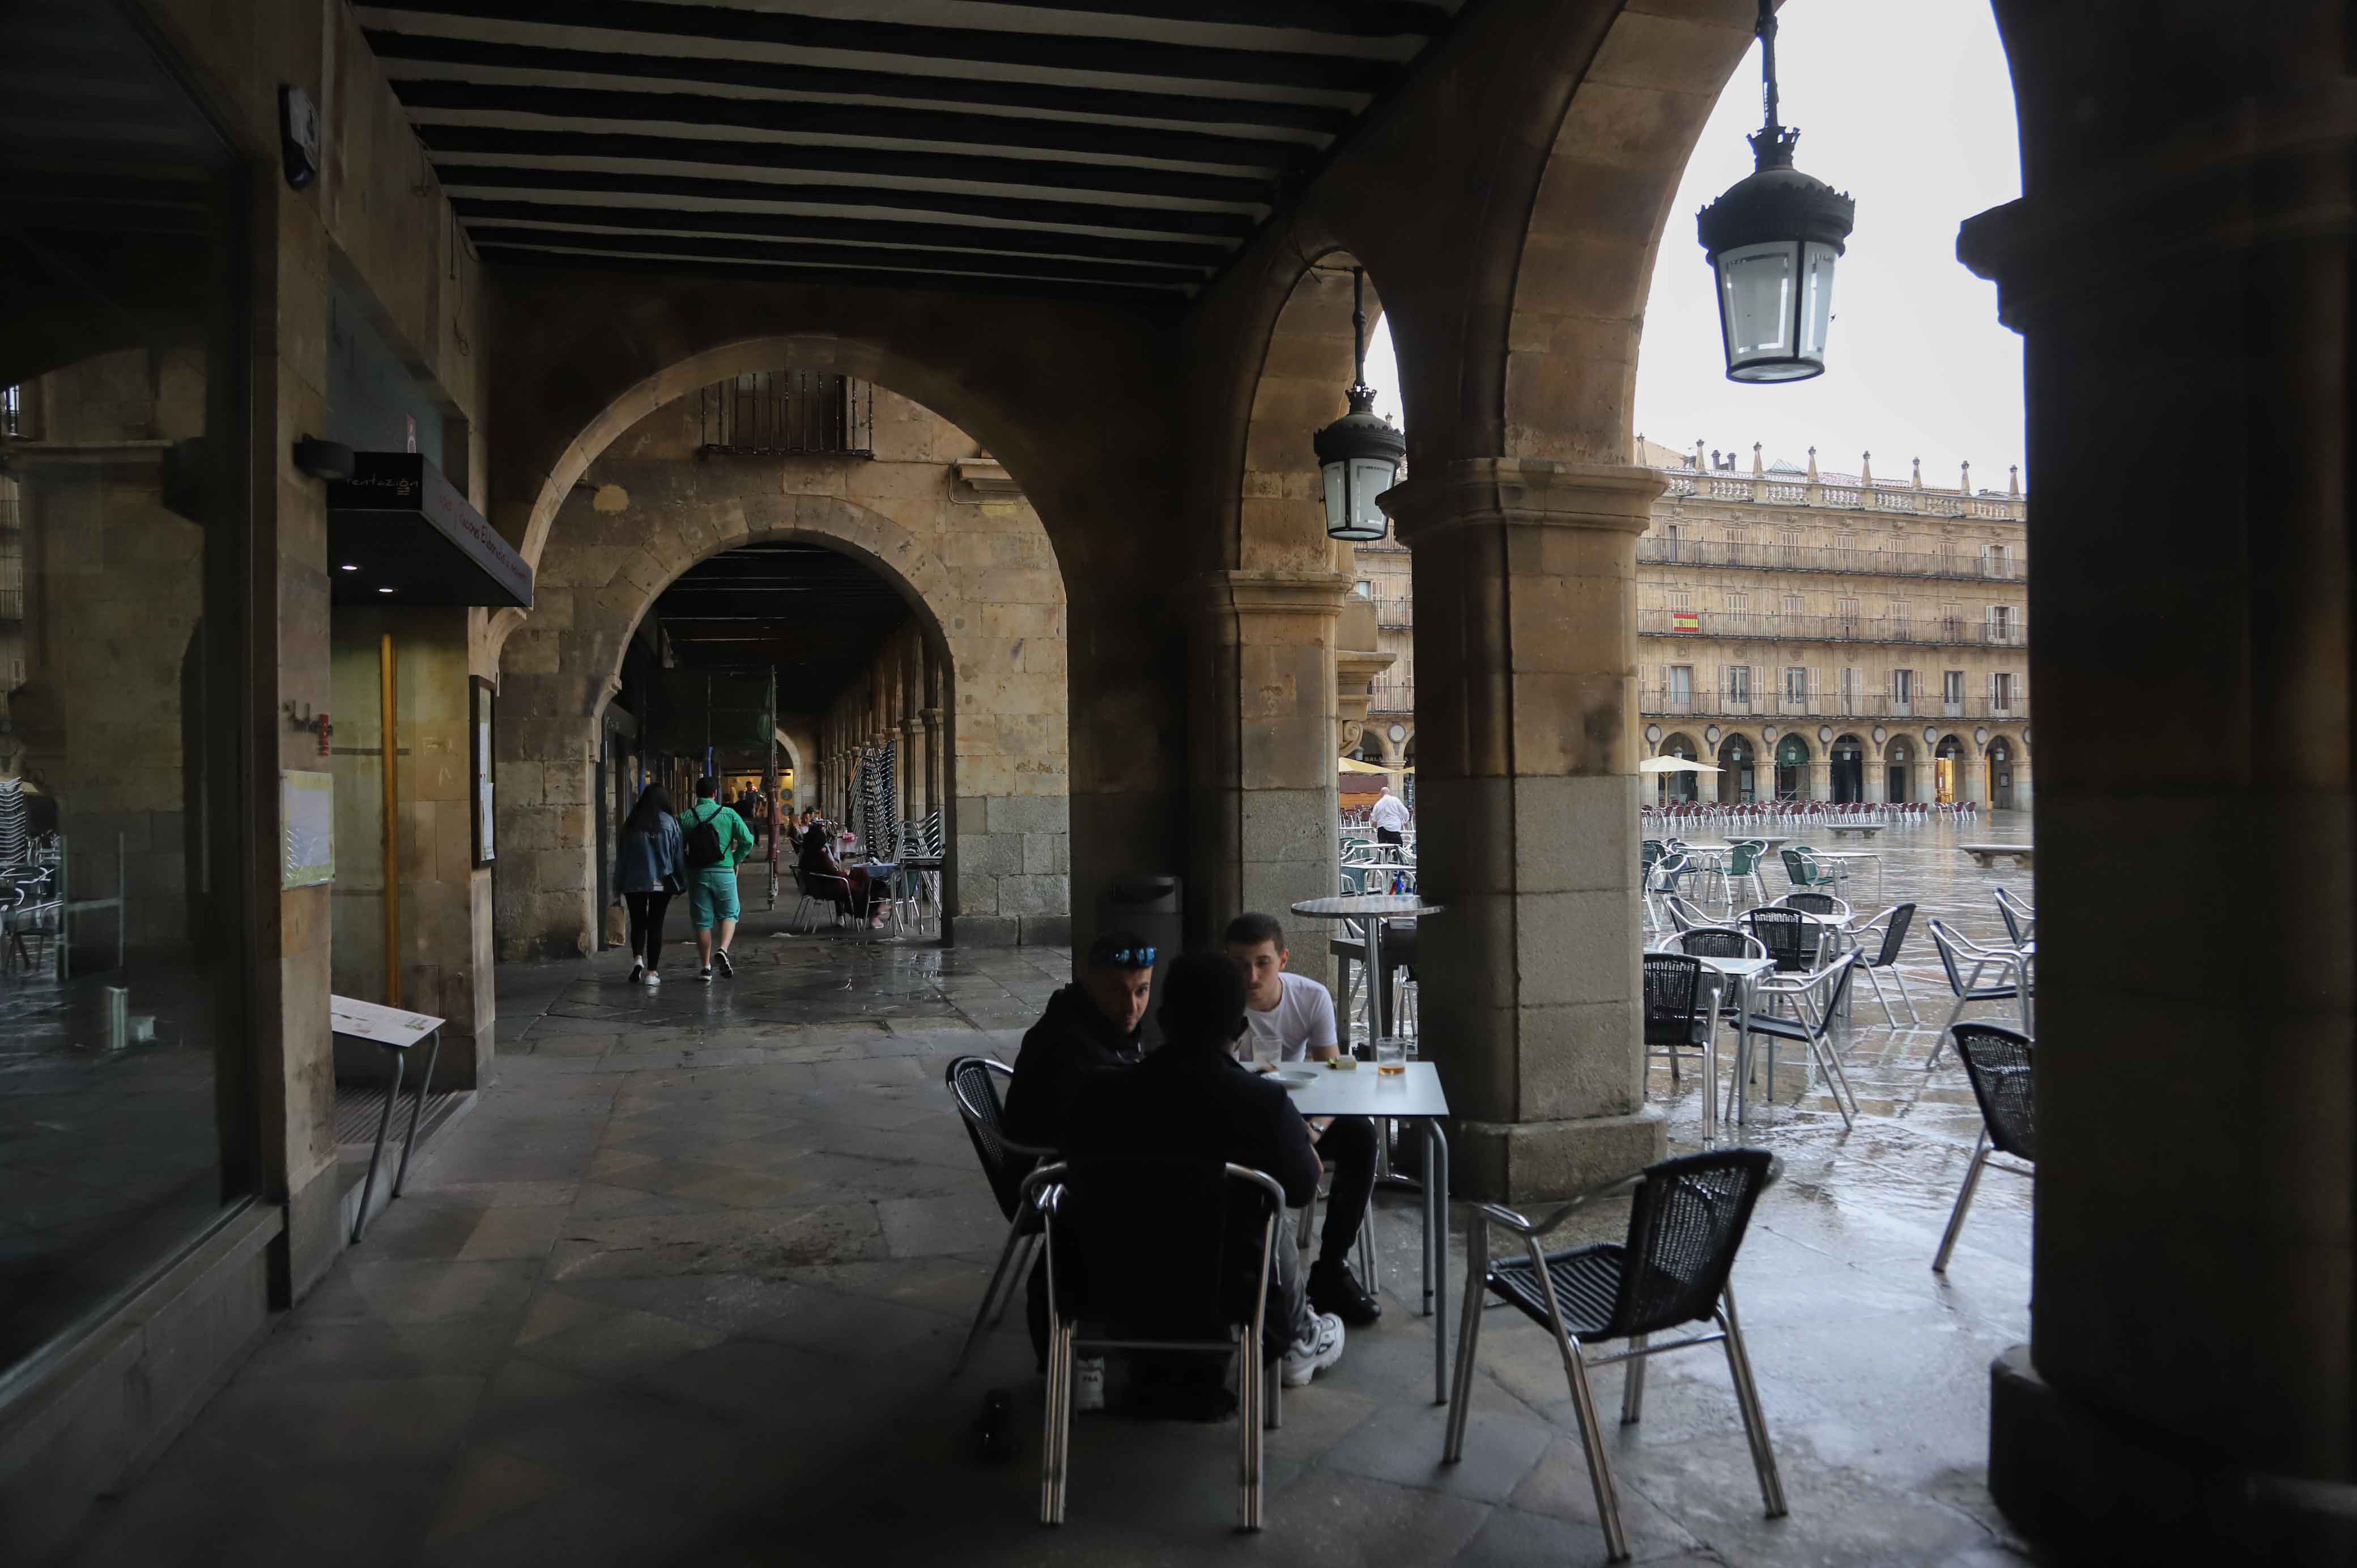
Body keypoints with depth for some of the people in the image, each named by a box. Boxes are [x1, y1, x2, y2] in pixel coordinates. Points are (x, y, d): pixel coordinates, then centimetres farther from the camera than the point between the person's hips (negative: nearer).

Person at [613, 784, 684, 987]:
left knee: (638, 923, 15)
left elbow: (621, 855, 4)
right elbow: (678, 854, -2)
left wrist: (619, 885, 10)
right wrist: (682, 882, 9)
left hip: (634, 882, 1)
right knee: (655, 925, 5)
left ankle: (637, 959, -7)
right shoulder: (670, 823, -5)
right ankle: (652, 972, 4)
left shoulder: (630, 823, 0)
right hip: (661, 883, -1)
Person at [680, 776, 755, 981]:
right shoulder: (729, 814, -2)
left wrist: (686, 869, 11)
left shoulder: (687, 817, -2)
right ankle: (723, 950, -13)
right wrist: (735, 861, 10)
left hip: (697, 874, 1)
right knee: (729, 915, 13)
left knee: (702, 921, 8)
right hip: (724, 872, -1)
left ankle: (706, 968, 12)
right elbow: (748, 840, -4)